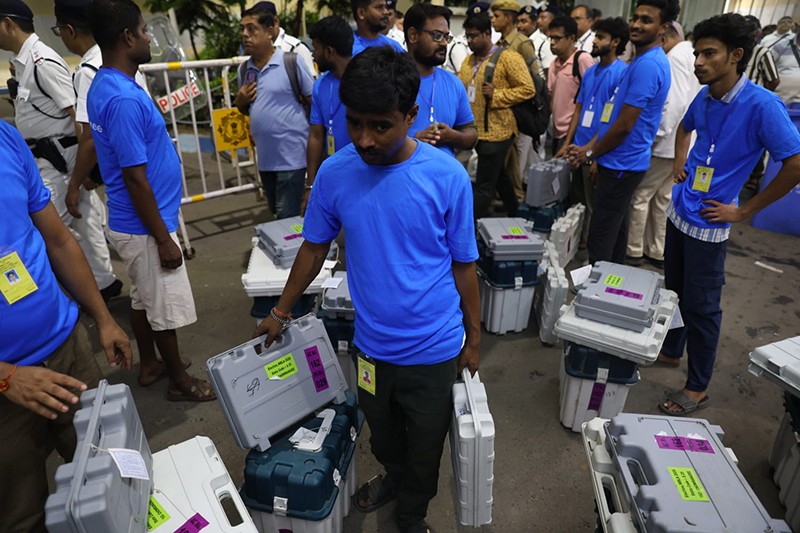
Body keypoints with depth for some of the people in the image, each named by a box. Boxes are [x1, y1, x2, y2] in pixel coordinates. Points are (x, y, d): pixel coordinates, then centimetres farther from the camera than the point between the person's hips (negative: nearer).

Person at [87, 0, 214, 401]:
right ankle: (180, 381, 22)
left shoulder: (104, 86, 7)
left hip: (131, 222, 10)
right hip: (144, 227, -10)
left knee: (143, 299, 21)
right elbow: (135, 179, -25)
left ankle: (150, 366, 38)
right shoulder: (124, 98, -25)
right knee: (165, 308, 5)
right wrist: (163, 238, -19)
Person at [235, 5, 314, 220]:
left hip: (291, 155, -6)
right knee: (276, 214, 20)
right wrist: (240, 102, -2)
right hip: (265, 157, 6)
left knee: (287, 217, -1)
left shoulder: (291, 63, -9)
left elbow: (315, 102, -5)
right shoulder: (244, 70, 8)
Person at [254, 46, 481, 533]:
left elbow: (464, 265, -8)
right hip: (371, 343, 3)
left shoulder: (447, 177, -18)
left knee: (425, 445, 19)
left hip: (433, 348, -2)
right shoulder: (335, 173, -11)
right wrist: (281, 313, 11)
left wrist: (473, 339, 0)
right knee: (382, 433, 28)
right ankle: (393, 476, 61)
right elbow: (314, 248, 4)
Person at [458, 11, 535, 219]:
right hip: (476, 130, 8)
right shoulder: (469, 60, 12)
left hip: (496, 130, -8)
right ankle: (515, 215, 39)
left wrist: (496, 95, -19)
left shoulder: (508, 57, -10)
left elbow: (527, 89, -12)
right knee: (498, 176, 21)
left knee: (484, 185, -6)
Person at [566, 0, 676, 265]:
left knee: (600, 242, -3)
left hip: (621, 164, -10)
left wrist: (590, 152, -7)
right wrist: (589, 147, 9)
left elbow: (624, 125, -21)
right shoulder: (643, 61, 15)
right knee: (614, 232, 19)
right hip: (621, 162, 10)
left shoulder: (648, 64, -20)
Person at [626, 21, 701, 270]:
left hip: (669, 142, -8)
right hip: (686, 143, 9)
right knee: (663, 198, 14)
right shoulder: (697, 59, 15)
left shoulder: (674, 58, -11)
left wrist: (655, 135, -16)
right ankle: (657, 251, 21)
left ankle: (634, 250, 8)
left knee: (640, 195, 1)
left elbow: (673, 101, -22)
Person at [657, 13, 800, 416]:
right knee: (673, 291, 20)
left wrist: (745, 211, -16)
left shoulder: (762, 105, -20)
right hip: (679, 211, 7)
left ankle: (697, 388, 19)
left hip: (708, 224, -7)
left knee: (701, 307, 3)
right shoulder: (703, 98, 1)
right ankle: (670, 351, 41)